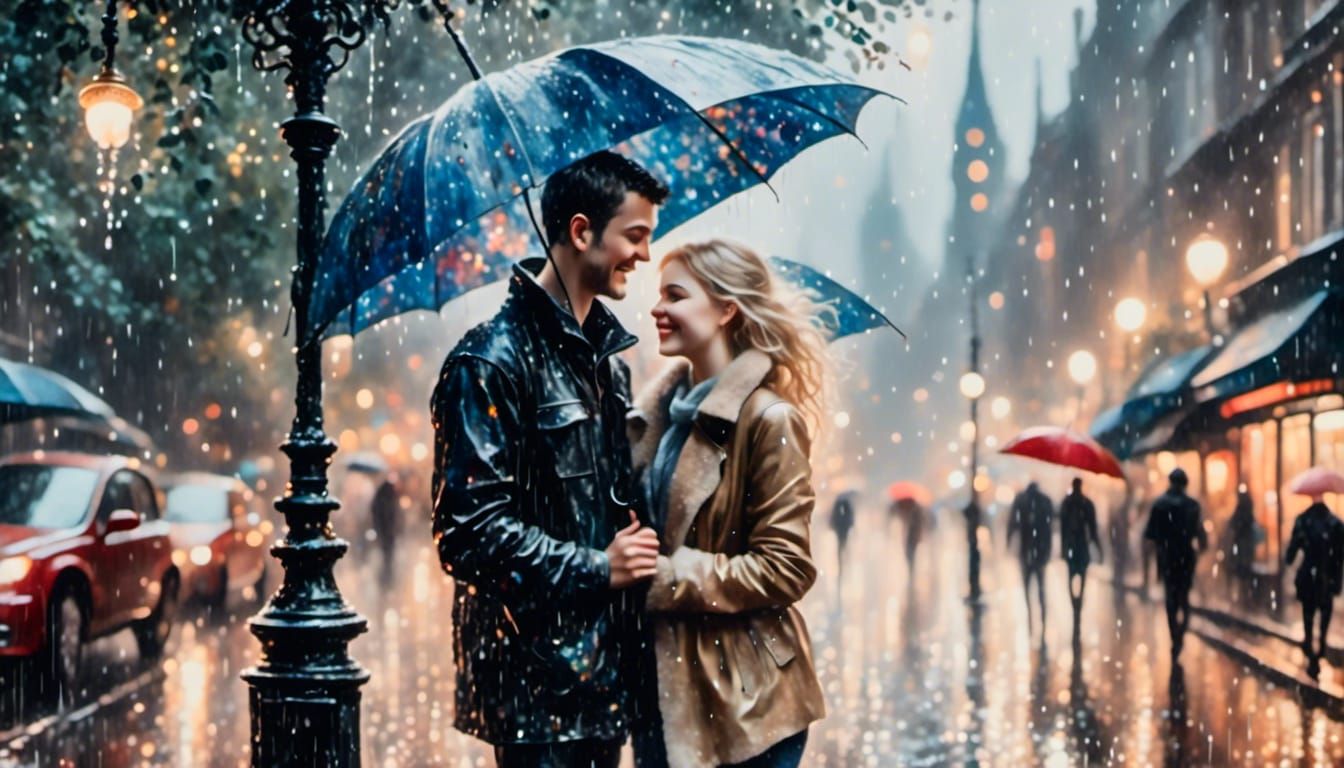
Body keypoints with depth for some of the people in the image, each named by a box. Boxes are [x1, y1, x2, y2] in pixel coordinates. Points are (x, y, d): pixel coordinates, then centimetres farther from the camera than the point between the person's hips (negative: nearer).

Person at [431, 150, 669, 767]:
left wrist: (636, 548, 7)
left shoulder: (608, 352, 15)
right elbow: (469, 528, -19)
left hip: (604, 664, 8)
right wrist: (596, 569, -17)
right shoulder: (493, 360, -13)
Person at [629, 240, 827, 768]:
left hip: (743, 700, -6)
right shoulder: (658, 410, 8)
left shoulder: (769, 420, -12)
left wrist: (667, 578, -17)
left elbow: (785, 568, -15)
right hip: (666, 688, 6)